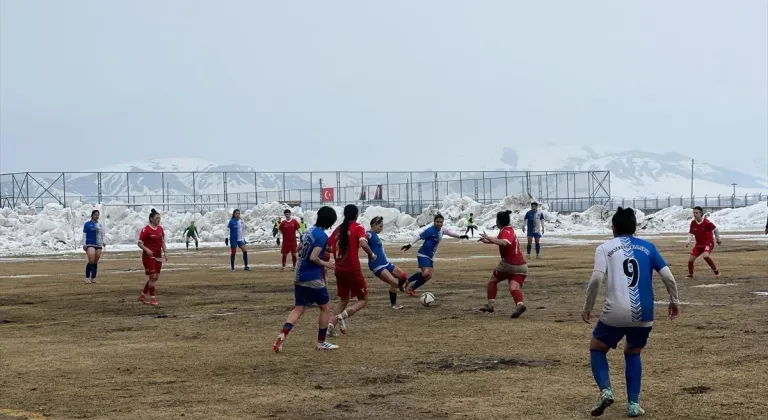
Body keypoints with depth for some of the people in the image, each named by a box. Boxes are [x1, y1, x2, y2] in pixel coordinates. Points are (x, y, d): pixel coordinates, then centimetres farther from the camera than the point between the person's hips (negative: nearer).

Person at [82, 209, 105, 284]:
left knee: (96, 262, 5)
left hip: (98, 245, 5)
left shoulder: (100, 225, 14)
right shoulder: (87, 224, 1)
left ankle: (93, 278, 11)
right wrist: (84, 244, -7)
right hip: (90, 244, -5)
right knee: (91, 261, -16)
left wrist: (103, 242, 11)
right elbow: (84, 234, -1)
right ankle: (87, 278, -8)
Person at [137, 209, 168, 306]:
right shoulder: (146, 230, -11)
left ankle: (142, 295, 23)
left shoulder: (160, 229, 9)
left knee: (155, 278, 9)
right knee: (152, 277, -8)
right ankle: (153, 299, 0)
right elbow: (140, 243, -10)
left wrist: (165, 252, 6)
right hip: (149, 257, -7)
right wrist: (146, 250, -26)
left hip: (158, 257, 7)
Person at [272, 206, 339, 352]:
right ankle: (321, 343, 14)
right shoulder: (322, 236, -16)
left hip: (299, 276, 8)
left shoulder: (310, 231, 10)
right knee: (325, 308, 9)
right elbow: (313, 257, -23)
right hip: (313, 278, -8)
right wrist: (326, 264, -7)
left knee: (299, 309, 8)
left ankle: (281, 336, -12)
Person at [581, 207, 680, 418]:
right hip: (644, 314, 3)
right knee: (632, 353, 27)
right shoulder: (648, 247, 12)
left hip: (615, 313, -3)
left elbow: (596, 278, -9)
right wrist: (674, 301, 19)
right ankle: (633, 404, 15)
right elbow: (667, 276, 5)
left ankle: (605, 390, -3)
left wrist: (587, 307, 1)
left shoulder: (605, 247, 5)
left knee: (597, 348, 21)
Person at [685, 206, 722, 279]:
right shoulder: (693, 223, -4)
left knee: (705, 256, -33)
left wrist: (718, 239, 8)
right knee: (690, 260, -3)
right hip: (699, 244, 5)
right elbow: (691, 233, 6)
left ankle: (716, 271, -14)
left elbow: (716, 229, -4)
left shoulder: (707, 222, -18)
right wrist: (688, 241, -12)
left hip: (708, 243, -5)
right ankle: (690, 275, 22)